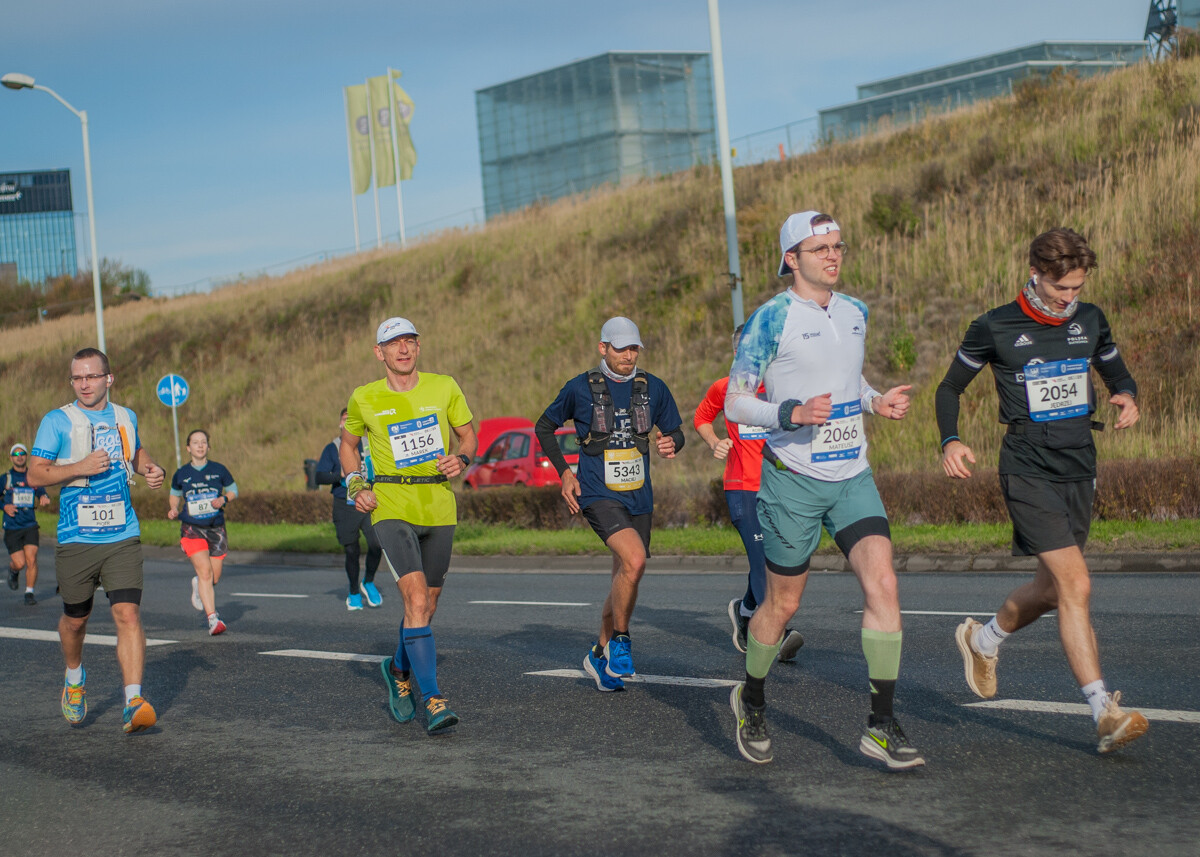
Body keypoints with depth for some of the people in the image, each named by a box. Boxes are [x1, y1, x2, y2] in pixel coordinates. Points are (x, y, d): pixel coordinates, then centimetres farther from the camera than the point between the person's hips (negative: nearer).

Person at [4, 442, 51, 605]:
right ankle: (13, 570, 29)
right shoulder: (6, 478, 3)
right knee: (20, 563, -7)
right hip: (11, 528, -1)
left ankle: (29, 592, 3)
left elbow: (42, 494, 15)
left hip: (30, 525, 1)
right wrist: (4, 506, -10)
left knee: (31, 559, -12)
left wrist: (44, 498, -9)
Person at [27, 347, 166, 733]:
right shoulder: (57, 421, -3)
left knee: (128, 615, -13)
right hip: (76, 540, -1)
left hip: (123, 538, 2)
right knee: (75, 619, 12)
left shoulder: (125, 418, 10)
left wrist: (150, 469, 9)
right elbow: (35, 474, -6)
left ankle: (134, 702, -19)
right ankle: (74, 677, 42)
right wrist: (80, 467, -19)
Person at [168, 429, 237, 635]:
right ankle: (212, 618, -16)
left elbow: (233, 490, 13)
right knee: (205, 571, -18)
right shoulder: (181, 474, 2)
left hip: (216, 528, 2)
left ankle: (197, 584, 41)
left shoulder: (219, 470, 1)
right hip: (191, 528, -2)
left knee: (214, 578, 4)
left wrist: (223, 499, -8)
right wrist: (174, 510, -2)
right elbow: (174, 495, 19)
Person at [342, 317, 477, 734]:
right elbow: (348, 443, 17)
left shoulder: (444, 388, 3)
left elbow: (468, 434, 15)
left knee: (426, 605, 13)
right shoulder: (364, 399, 0)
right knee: (416, 600, -19)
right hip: (391, 508, -3)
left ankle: (399, 670, 42)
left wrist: (461, 459, -7)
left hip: (439, 508, 3)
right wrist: (355, 483, 1)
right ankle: (433, 701, -19)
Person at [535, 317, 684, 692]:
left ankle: (599, 655, 29)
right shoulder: (581, 388, -4)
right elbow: (544, 427, 9)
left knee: (626, 578, 11)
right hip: (598, 495, -5)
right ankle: (619, 641, -7)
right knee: (634, 560, -26)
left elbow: (675, 431, 15)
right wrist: (564, 472, 0)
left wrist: (671, 443, -9)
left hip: (639, 497, 5)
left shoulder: (653, 388, 4)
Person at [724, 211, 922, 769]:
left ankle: (882, 725, -8)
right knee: (783, 603, 6)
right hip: (793, 479, -5)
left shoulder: (854, 313, 9)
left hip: (853, 477, 5)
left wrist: (877, 402, 5)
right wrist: (791, 414, -25)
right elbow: (734, 403, -9)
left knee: (883, 584, -12)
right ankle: (751, 702, 32)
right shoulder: (773, 319, -10)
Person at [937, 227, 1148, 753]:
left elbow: (1117, 373, 20)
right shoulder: (995, 328, -6)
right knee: (1075, 584, -17)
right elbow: (950, 387, 5)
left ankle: (982, 640, 45)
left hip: (1080, 472, 6)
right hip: (1029, 473, -6)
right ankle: (1105, 714, -17)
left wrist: (1127, 397, -4)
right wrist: (950, 442, -11)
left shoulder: (1090, 321, 6)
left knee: (1052, 588, 16)